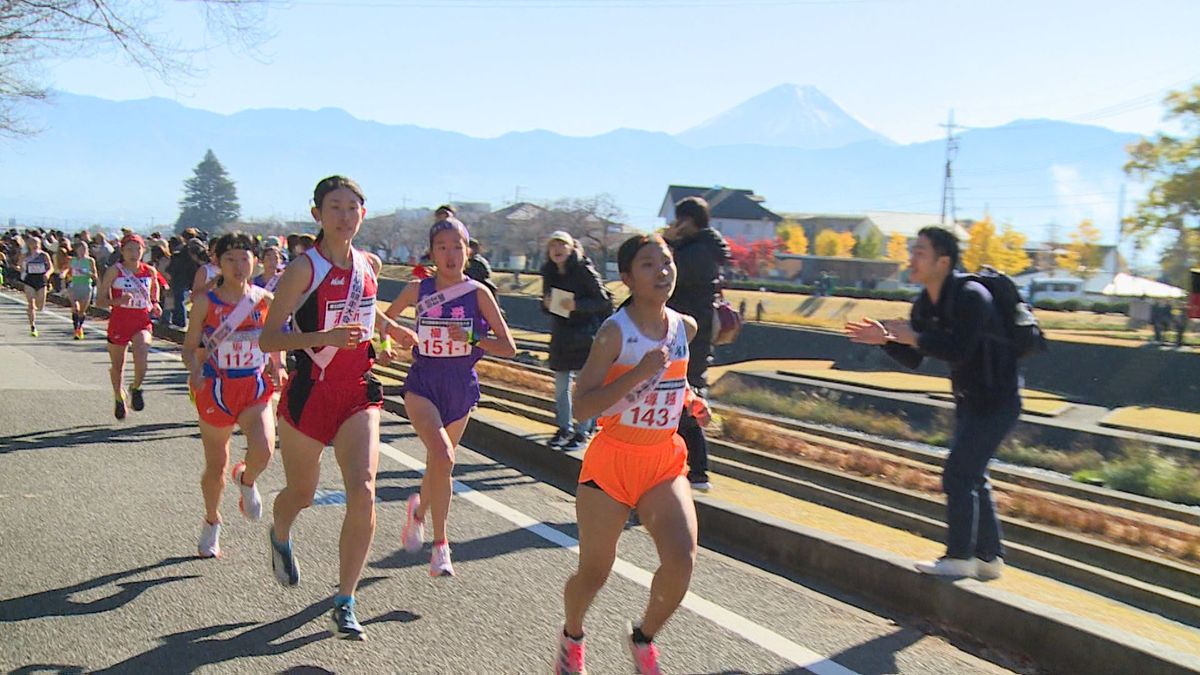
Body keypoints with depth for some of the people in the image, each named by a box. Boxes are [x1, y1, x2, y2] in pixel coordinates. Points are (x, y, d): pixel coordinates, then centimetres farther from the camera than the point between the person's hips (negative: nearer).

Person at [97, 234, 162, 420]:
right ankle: (119, 399, 37)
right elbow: (99, 300, -6)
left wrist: (155, 307, 3)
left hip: (142, 322, 1)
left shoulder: (150, 272, 3)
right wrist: (118, 300, -23)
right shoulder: (114, 271, -6)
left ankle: (136, 388, 5)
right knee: (117, 366, 13)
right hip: (119, 322, 0)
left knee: (141, 359, -24)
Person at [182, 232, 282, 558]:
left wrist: (274, 366, -3)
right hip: (216, 389, 0)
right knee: (215, 467, 10)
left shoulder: (264, 299, -1)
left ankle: (246, 480, 13)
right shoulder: (206, 302, -5)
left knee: (263, 451, -24)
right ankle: (212, 522, 38)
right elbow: (190, 347, 2)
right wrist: (195, 370, -19)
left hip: (255, 388, 1)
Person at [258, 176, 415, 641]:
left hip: (358, 392, 3)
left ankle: (344, 604, 0)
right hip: (309, 392, -3)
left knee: (363, 493, -13)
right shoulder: (304, 268, -11)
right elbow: (268, 339, -16)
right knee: (302, 493, 14)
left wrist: (390, 328, 23)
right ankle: (280, 537, 52)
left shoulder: (369, 265, 6)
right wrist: (325, 337, -29)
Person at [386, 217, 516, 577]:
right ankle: (440, 544, -9)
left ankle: (419, 510, 48)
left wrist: (472, 337, -23)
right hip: (423, 384, -2)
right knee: (442, 457, -23)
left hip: (462, 388, 2)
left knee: (439, 461, 16)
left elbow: (509, 347, -9)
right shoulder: (418, 289, -3)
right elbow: (385, 319, 16)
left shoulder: (478, 293, -6)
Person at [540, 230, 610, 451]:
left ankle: (583, 432, 5)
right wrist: (546, 304, -7)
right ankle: (564, 428, 24)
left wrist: (577, 305, -23)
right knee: (561, 385, 11)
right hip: (560, 336, 6)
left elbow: (603, 300, -11)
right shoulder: (549, 273, 8)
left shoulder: (584, 271, -10)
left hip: (584, 336, -6)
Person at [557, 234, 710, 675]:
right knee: (593, 572, 8)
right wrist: (638, 373, -29)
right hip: (613, 460, -4)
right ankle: (572, 636, 43)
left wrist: (690, 400, 5)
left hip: (666, 463, 4)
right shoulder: (614, 332, -15)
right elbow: (581, 407, -21)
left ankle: (643, 638, 13)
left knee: (682, 560, -17)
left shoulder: (685, 327, 2)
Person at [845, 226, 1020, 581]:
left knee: (958, 475, -9)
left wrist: (913, 337, -26)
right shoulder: (925, 304, 4)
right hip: (970, 399, 9)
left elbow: (958, 351, -34)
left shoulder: (971, 296, -23)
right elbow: (912, 359, 8)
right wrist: (886, 339, -8)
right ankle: (989, 558, 26)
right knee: (971, 477, 15)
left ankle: (959, 558, 2)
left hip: (996, 399, -9)